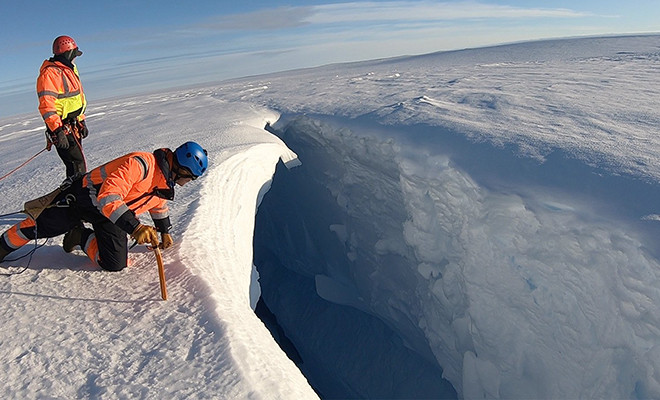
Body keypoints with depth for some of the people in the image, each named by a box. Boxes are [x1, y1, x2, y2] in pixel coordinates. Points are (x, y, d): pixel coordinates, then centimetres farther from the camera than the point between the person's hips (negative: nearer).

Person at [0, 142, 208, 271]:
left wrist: (165, 232, 20)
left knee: (116, 264, -8)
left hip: (110, 216, 6)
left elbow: (158, 205, 18)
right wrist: (135, 227, -47)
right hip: (84, 198, -6)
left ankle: (80, 237, 18)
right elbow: (108, 198, -39)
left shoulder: (166, 185, -5)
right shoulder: (141, 163, -32)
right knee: (38, 227, 11)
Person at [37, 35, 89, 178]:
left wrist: (82, 121, 24)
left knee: (76, 162, 13)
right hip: (63, 129, -9)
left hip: (74, 127, 9)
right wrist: (57, 131, -25)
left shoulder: (69, 70, 18)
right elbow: (46, 106, -20)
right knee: (77, 165, -13)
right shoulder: (49, 73, -13)